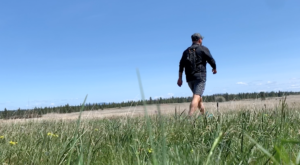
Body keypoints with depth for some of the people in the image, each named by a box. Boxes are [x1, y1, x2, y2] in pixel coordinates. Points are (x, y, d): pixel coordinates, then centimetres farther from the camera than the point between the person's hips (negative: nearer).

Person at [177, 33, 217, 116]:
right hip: (200, 76, -6)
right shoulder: (203, 49, 3)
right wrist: (214, 68, 19)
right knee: (196, 97, -15)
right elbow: (211, 60, -1)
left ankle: (204, 115, 33)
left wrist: (180, 78, 10)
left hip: (189, 78, 6)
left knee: (198, 96, 22)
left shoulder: (186, 51, 16)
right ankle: (189, 117, -31)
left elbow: (181, 65, 11)